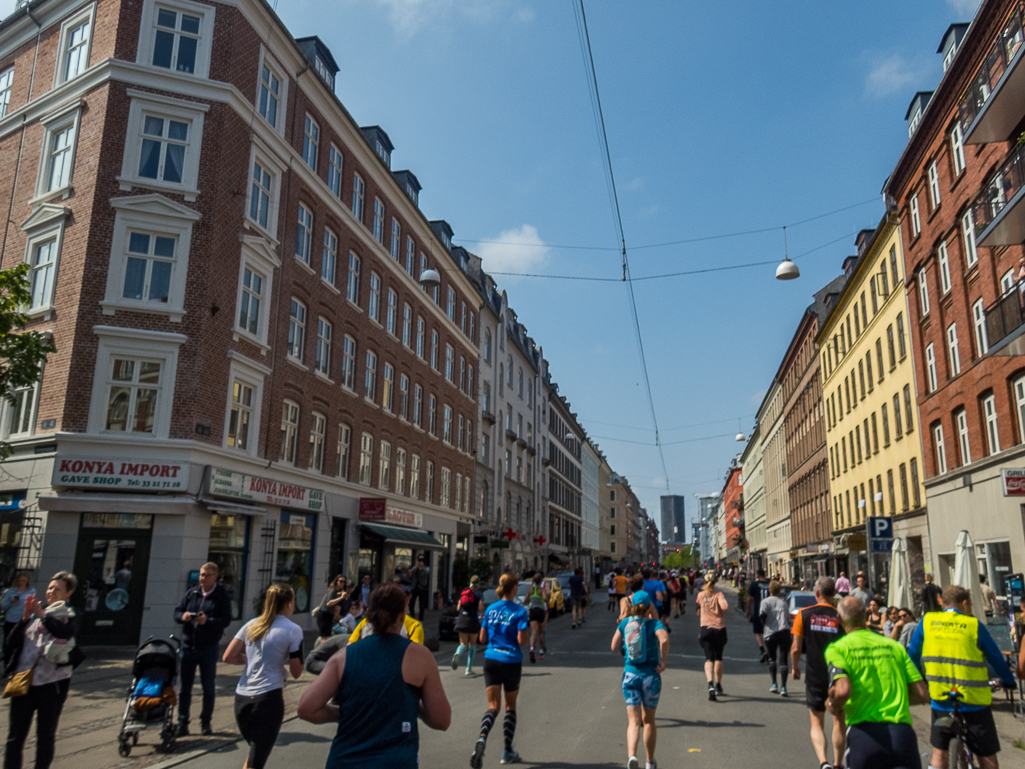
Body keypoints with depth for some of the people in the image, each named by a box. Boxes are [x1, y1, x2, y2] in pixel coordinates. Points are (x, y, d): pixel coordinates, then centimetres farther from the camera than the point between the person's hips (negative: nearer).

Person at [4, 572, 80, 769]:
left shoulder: (69, 615, 2)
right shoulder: (35, 615, 15)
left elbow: (66, 632, -21)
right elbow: (13, 641, 6)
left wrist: (43, 615, -15)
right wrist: (25, 618, -7)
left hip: (51, 682, -3)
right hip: (24, 680, 3)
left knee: (46, 736, 7)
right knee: (15, 736, 1)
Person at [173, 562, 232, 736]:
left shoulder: (222, 596, -3)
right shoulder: (191, 593, 7)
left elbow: (226, 620, -10)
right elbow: (177, 612, 8)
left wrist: (207, 621, -25)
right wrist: (183, 616, -15)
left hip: (209, 648, -3)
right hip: (188, 645, 3)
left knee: (209, 687, 6)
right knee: (185, 687, 7)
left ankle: (206, 722, 19)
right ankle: (182, 722, 17)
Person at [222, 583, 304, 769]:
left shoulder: (251, 625, 8)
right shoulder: (293, 630, -6)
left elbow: (228, 657, 4)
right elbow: (296, 672, -5)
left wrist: (253, 659, 15)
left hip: (242, 698, 6)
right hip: (268, 698, -6)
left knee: (255, 752, 27)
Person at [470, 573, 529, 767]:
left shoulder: (490, 609, 3)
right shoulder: (519, 611, -9)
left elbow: (482, 638, 6)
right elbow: (521, 640, -14)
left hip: (491, 660, 3)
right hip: (511, 662, -3)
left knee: (493, 706, 3)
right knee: (510, 706, 15)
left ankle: (482, 737, -25)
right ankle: (508, 752, 20)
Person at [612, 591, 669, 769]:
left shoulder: (625, 623, 2)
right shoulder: (654, 624, -8)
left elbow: (614, 647, 4)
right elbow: (664, 640, -28)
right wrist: (663, 663, -17)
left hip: (630, 675, 1)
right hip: (650, 675, -1)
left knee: (634, 721, 1)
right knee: (648, 720, 17)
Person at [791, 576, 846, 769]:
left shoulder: (804, 614, -7)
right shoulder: (841, 616, -7)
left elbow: (796, 648, -6)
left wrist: (794, 667, 12)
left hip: (815, 677, -1)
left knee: (817, 723, 10)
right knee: (838, 721, 19)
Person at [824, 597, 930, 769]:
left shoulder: (837, 649, 1)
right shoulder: (895, 646, 14)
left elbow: (842, 691, -16)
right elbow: (923, 695, 10)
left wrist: (833, 706, 7)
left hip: (866, 734, -2)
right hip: (903, 734, 2)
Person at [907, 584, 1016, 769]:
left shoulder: (927, 621, 2)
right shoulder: (974, 625, -5)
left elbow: (913, 655, 8)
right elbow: (996, 657, 5)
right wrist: (1009, 681, 24)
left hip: (940, 697, 2)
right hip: (974, 700, -2)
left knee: (939, 752, 16)